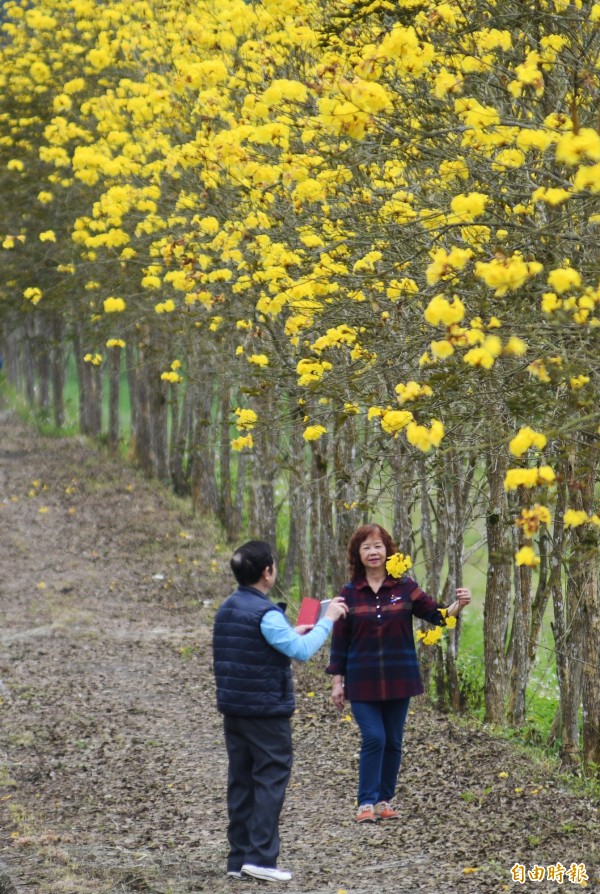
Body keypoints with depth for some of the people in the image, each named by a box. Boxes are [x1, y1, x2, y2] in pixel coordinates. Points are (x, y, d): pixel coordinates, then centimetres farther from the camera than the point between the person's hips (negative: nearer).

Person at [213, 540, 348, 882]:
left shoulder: (227, 610, 10)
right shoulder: (266, 614, -17)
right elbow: (302, 651, -23)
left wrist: (291, 634, 18)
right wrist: (327, 621, -12)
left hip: (233, 709, 8)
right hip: (266, 711, -8)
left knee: (241, 781, 11)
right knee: (270, 780, -3)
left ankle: (240, 858, 13)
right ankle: (261, 857, -7)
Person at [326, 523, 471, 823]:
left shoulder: (405, 587, 1)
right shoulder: (350, 593, 0)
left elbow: (436, 615, -1)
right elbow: (340, 639, 3)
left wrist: (458, 605, -21)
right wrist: (337, 680, 1)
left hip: (398, 679, 2)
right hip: (362, 680, -1)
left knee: (393, 741, 7)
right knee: (374, 738, -11)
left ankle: (384, 800, 20)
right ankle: (366, 802, -2)